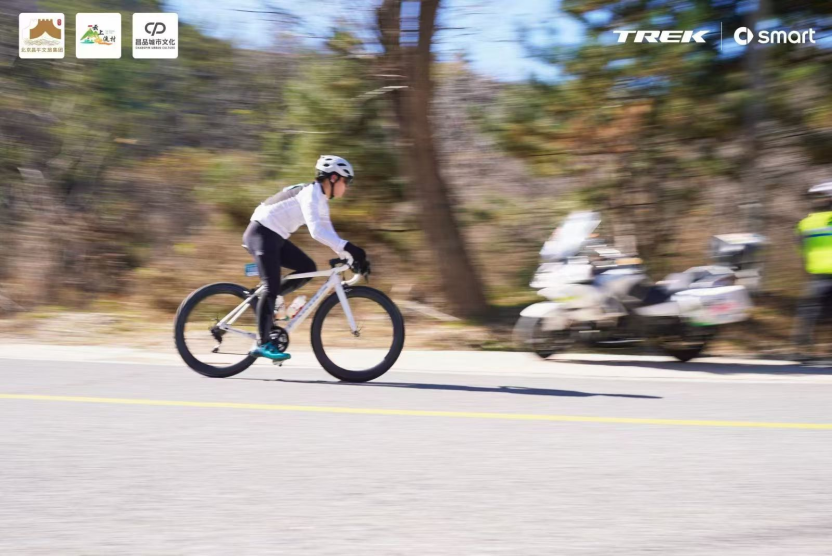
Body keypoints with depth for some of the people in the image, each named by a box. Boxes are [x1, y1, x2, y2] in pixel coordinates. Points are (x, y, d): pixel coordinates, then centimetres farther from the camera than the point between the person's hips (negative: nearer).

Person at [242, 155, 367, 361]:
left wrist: (350, 256, 5)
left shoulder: (321, 199, 13)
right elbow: (316, 231, -29)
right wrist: (347, 247, -32)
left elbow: (328, 232, 15)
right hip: (262, 234, -10)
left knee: (308, 268, 3)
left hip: (275, 237, 10)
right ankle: (263, 344, -12)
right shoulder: (311, 193, -17)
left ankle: (263, 301, 8)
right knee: (272, 287, -13)